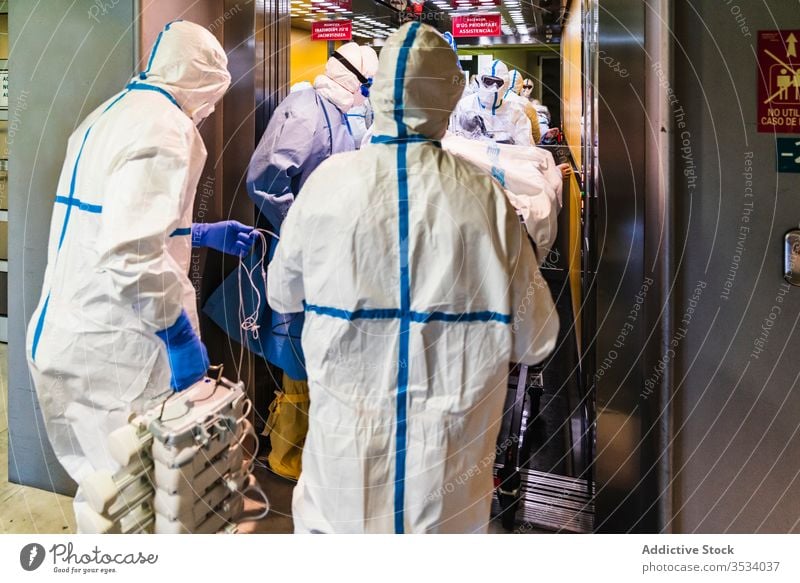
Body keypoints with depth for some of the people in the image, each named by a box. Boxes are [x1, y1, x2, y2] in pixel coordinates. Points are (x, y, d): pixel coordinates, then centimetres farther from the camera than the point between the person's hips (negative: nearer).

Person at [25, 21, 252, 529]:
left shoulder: (108, 116, 16)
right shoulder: (165, 127, -15)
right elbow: (133, 250, -28)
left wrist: (206, 234, 31)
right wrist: (182, 336, -21)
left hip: (69, 333, 9)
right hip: (115, 345, -9)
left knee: (106, 478, 20)